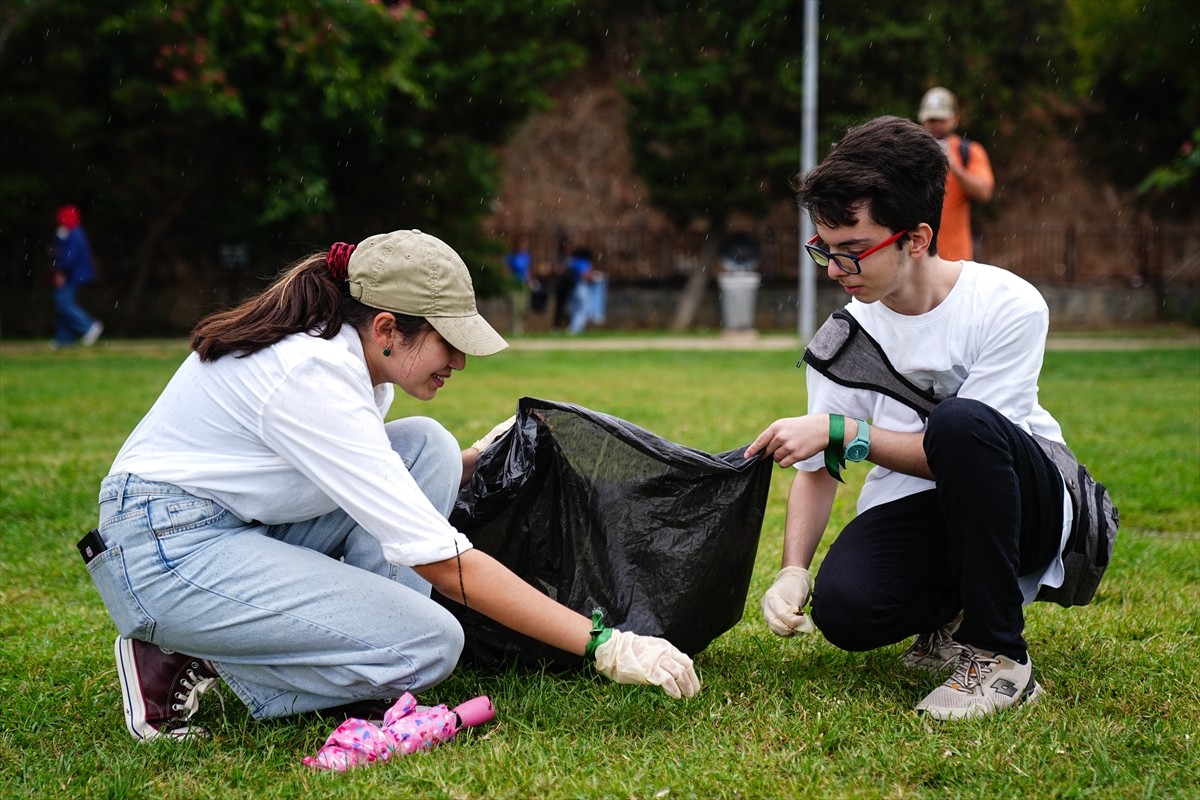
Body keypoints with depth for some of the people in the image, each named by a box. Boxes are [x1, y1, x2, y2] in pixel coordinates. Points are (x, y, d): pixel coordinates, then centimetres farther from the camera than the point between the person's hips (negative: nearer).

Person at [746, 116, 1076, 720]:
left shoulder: (1008, 306, -16)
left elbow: (965, 437, -19)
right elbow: (816, 468, 2)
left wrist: (840, 430, -24)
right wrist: (793, 571, -14)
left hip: (1023, 505, -3)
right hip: (909, 512, 3)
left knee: (960, 421, -36)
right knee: (842, 608, -30)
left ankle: (999, 653, -22)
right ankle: (951, 610, 7)